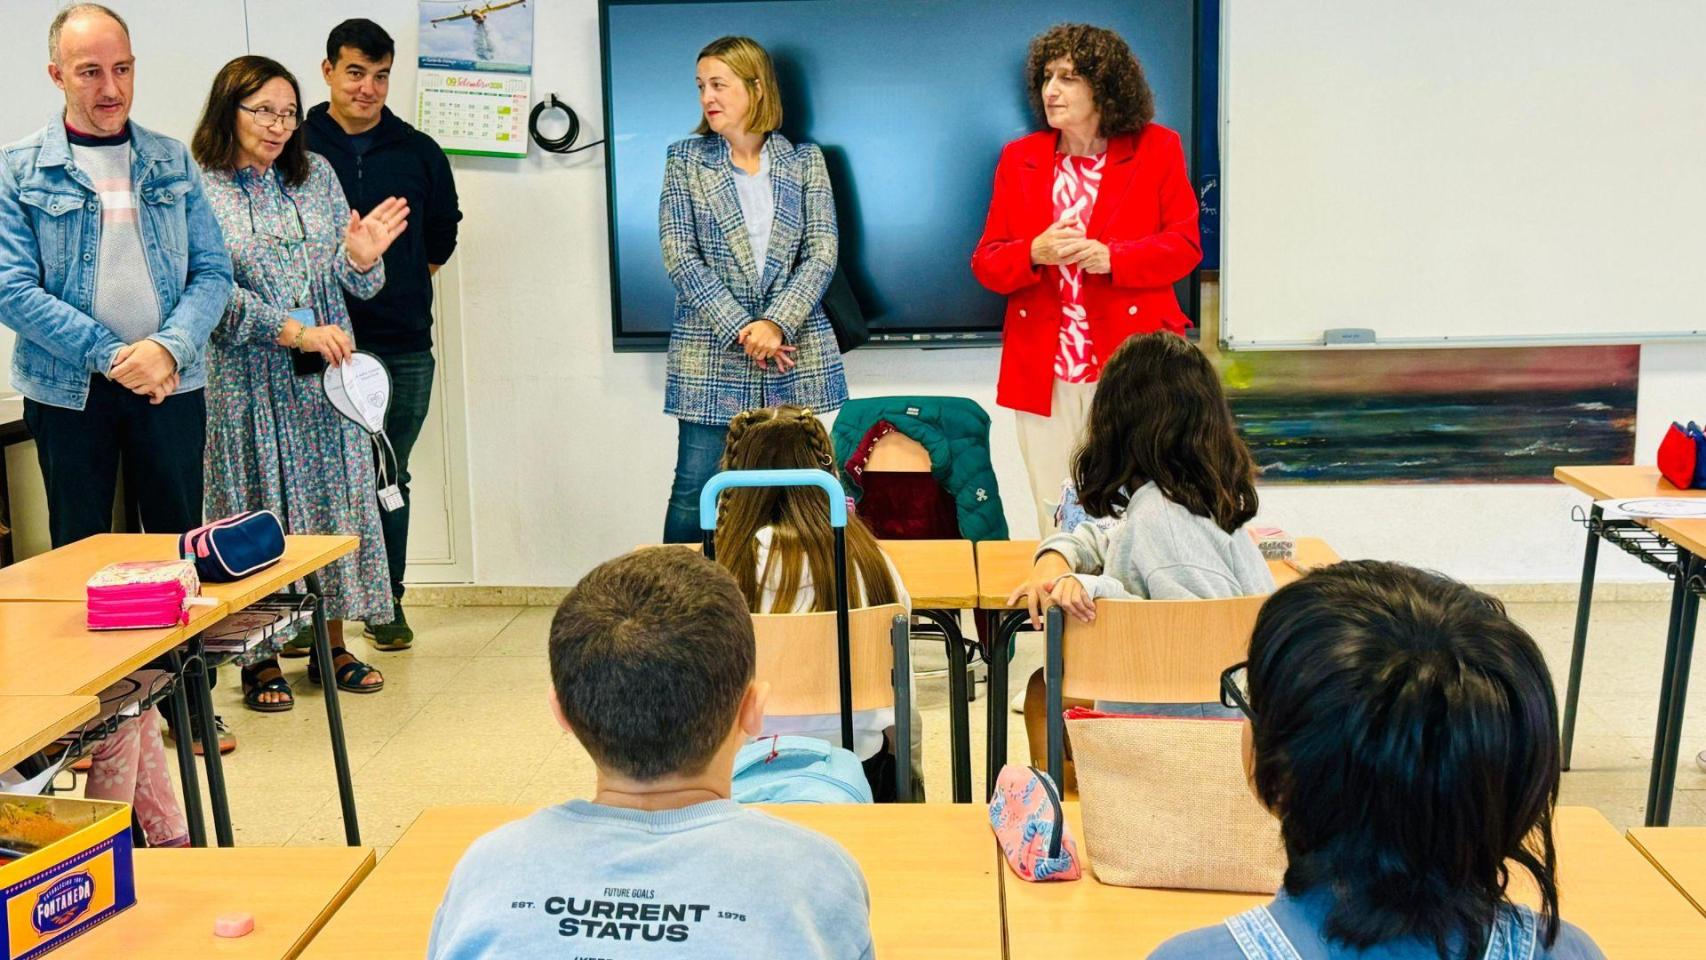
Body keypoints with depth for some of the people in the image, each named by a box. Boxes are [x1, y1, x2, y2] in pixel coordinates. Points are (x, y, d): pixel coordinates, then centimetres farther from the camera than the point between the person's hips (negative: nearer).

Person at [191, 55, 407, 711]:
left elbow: (352, 285, 7)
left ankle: (331, 645, 20)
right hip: (247, 381, -4)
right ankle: (261, 660, 14)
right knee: (257, 511, 3)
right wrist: (295, 332, -22)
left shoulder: (316, 176, 7)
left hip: (325, 375, 4)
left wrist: (359, 259, -16)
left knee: (333, 499, 8)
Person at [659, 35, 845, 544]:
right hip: (710, 357, -1)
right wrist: (741, 330, -12)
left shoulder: (804, 160, 7)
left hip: (795, 355, 1)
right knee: (696, 488, -1)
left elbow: (822, 252, 0)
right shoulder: (685, 159, 5)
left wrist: (776, 323, -15)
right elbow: (678, 254, -3)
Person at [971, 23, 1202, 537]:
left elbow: (1185, 245, 1)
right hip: (1044, 370, 2)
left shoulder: (1157, 149, 4)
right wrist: (1035, 255, -15)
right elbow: (986, 262, 7)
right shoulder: (1019, 158, 10)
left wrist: (1111, 258, -16)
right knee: (1055, 519, 5)